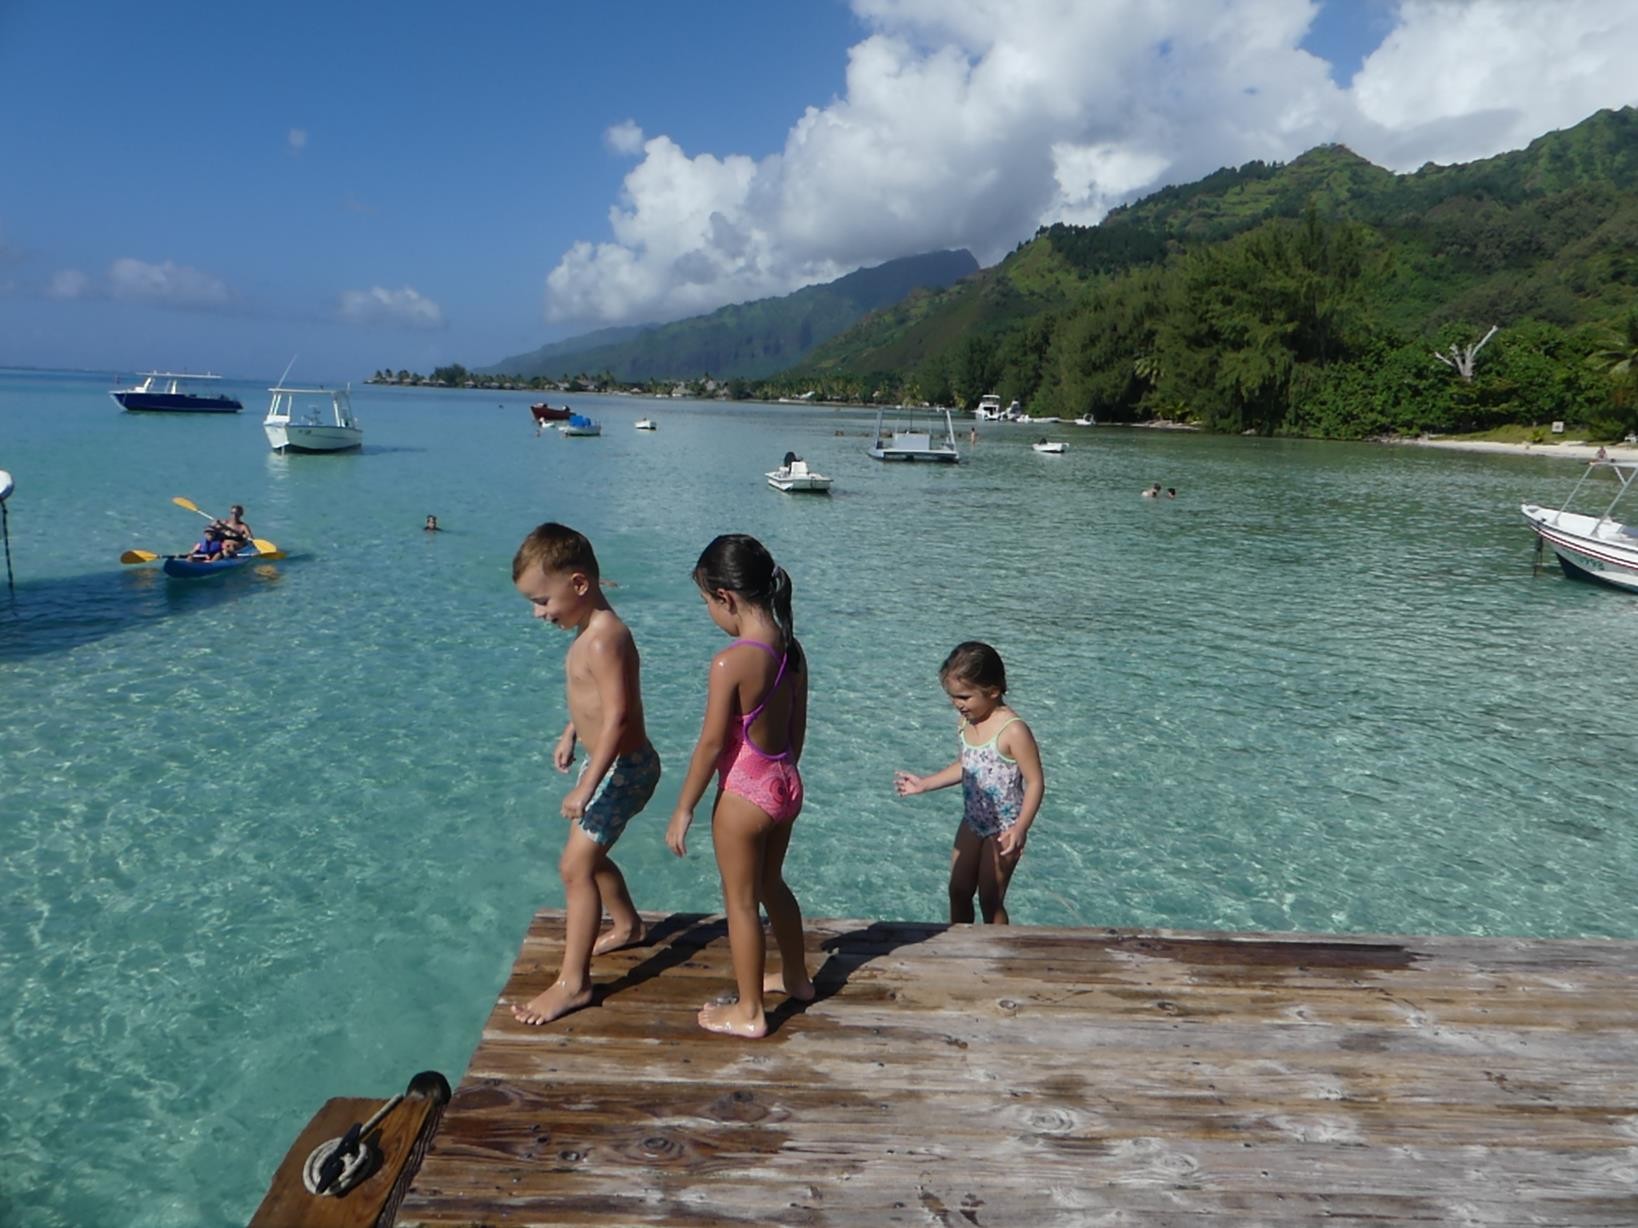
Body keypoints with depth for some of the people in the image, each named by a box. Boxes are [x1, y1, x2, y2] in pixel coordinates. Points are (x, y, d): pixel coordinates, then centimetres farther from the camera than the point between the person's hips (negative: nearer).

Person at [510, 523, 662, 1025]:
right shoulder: (592, 630, 5)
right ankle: (628, 925, 45)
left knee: (576, 866, -5)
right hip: (611, 762, 10)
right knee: (589, 855, 23)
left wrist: (586, 788, -30)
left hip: (623, 768, -10)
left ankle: (573, 983, 5)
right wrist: (570, 733, 20)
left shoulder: (603, 639, -26)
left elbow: (617, 717, -30)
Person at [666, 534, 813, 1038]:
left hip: (744, 794, -8)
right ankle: (796, 977, 45)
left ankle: (748, 1012, 27)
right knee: (771, 884, 27)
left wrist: (683, 809, -8)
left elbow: (711, 743, -19)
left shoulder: (731, 662, -24)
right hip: (786, 783, 8)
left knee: (740, 901, 11)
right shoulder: (791, 649, -2)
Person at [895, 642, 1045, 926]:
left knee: (991, 901, 5)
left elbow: (1035, 782, -23)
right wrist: (923, 784, 11)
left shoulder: (1013, 730, -26)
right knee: (958, 892, 18)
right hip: (972, 822, 8)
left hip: (1002, 830, -8)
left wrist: (1020, 828, -32)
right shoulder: (968, 722, -2)